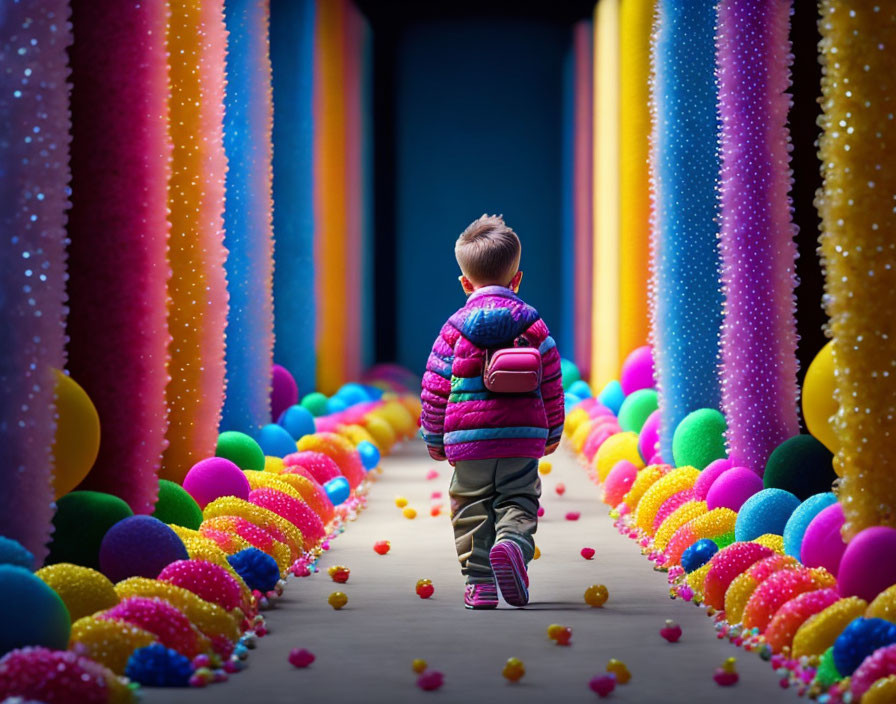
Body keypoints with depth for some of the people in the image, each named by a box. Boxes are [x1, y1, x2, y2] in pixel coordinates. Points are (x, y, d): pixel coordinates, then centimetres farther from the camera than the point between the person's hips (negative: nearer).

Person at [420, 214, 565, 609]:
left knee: (472, 510, 9)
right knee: (518, 503, 6)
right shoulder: (533, 324, 4)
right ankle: (512, 543, -24)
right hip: (523, 439, 0)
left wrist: (434, 438, 13)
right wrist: (552, 433, 21)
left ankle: (479, 583, 6)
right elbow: (552, 384, 8)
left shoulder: (456, 327, 1)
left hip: (468, 440, 0)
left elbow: (434, 388, 3)